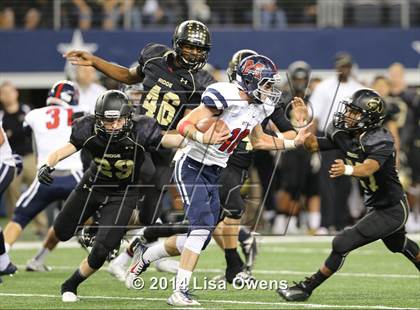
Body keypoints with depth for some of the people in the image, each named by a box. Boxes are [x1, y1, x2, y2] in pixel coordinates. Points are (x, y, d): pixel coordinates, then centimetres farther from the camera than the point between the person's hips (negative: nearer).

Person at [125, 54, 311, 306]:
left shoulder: (259, 107, 5)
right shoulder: (225, 96, -21)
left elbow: (258, 141, 23)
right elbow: (184, 125, -21)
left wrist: (293, 143, 17)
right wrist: (203, 138, -40)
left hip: (213, 176, 8)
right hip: (192, 168, -8)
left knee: (200, 240, 7)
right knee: (202, 225, -22)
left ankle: (145, 256, 28)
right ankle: (180, 292, -21)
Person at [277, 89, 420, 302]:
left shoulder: (381, 141, -28)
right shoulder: (344, 135, -6)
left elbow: (369, 167, -46)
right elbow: (313, 145, 2)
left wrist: (348, 170, -66)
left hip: (392, 210, -9)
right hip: (375, 205, 9)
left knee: (342, 244, -16)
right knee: (397, 244, 33)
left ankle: (306, 288, -7)